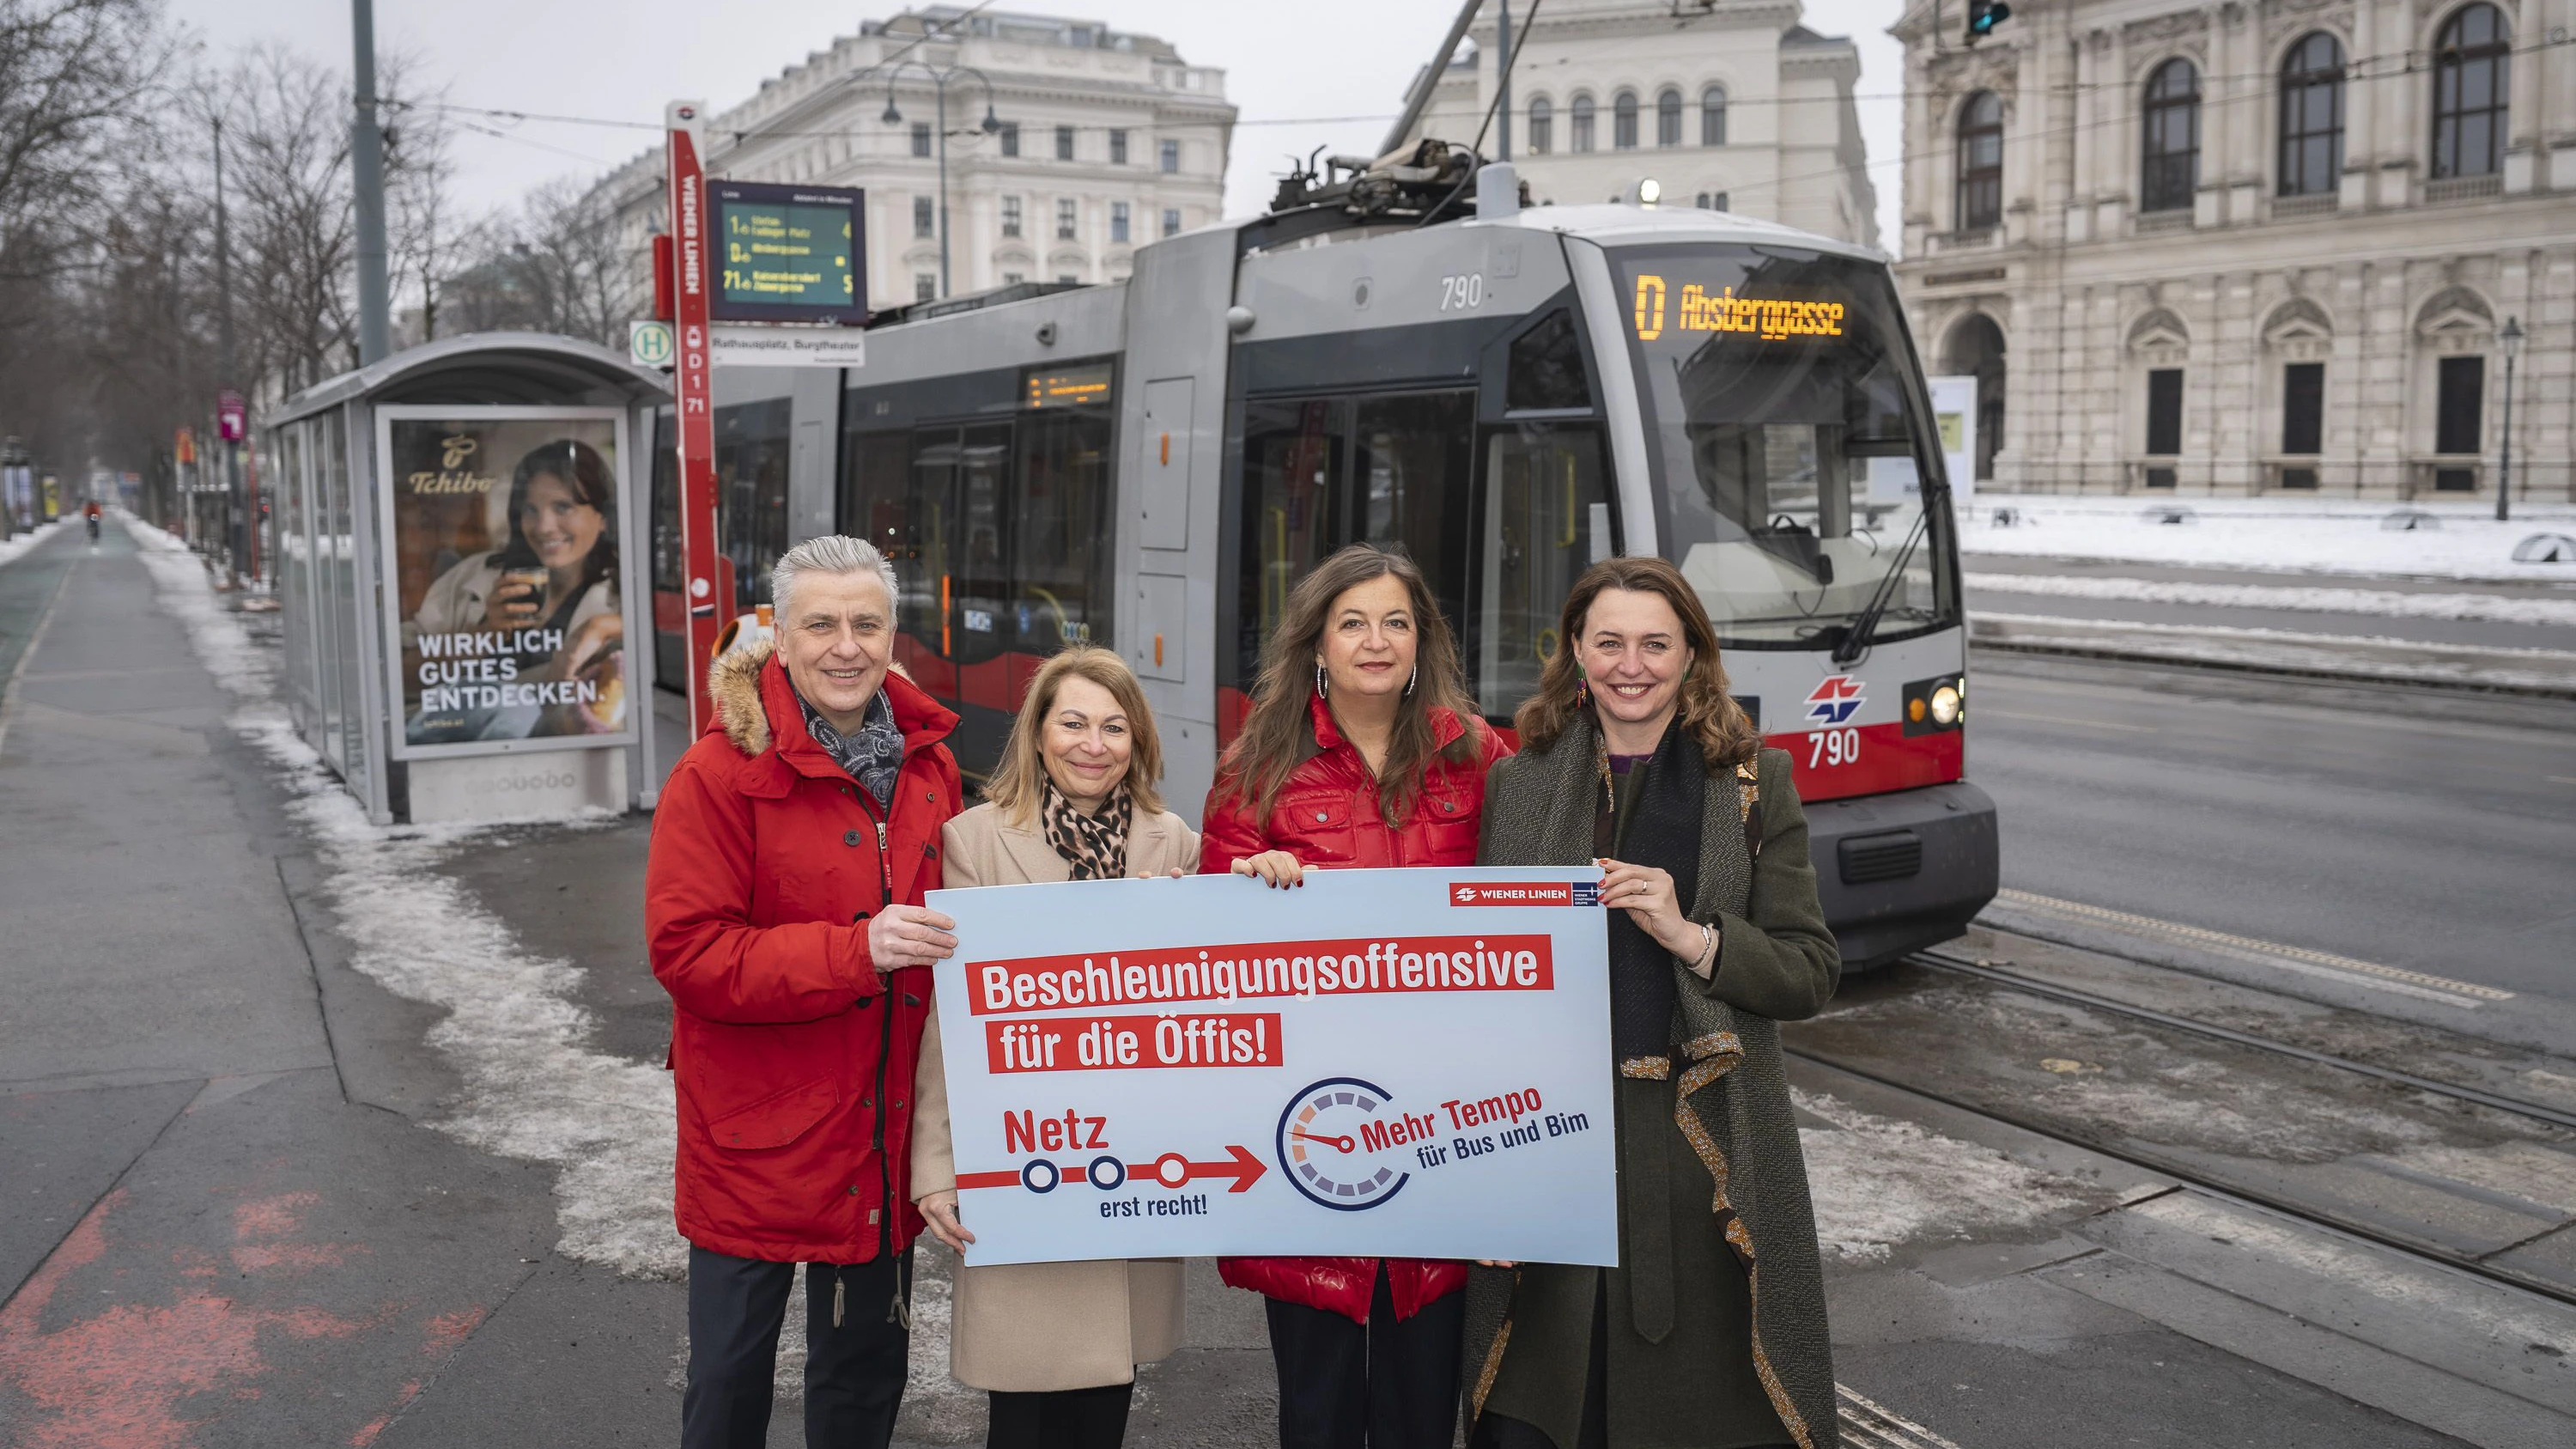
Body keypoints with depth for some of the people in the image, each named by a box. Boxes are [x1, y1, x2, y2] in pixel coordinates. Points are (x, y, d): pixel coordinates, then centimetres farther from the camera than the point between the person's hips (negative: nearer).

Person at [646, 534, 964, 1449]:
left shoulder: (928, 763, 3)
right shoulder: (721, 773, -14)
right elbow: (687, 951, -19)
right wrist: (856, 952, -27)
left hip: (883, 1129, 5)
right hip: (756, 1131, -4)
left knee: (866, 1370, 20)